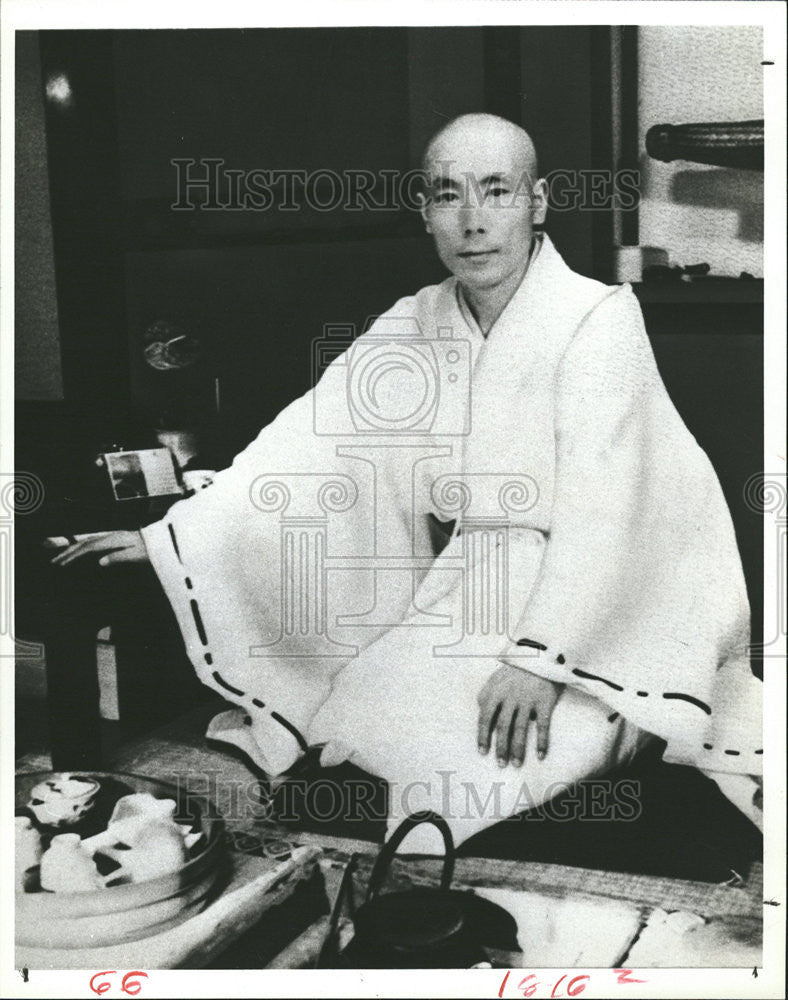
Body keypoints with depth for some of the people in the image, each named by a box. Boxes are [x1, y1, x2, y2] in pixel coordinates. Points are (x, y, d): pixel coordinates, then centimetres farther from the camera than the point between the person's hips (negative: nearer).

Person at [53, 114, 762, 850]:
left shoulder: (598, 318, -12)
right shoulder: (412, 326, 4)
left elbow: (596, 506, -20)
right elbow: (302, 448, 0)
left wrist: (540, 659, -28)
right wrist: (165, 539, -6)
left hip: (597, 610, -5)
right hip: (468, 595, 6)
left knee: (486, 756, -24)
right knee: (358, 726, -7)